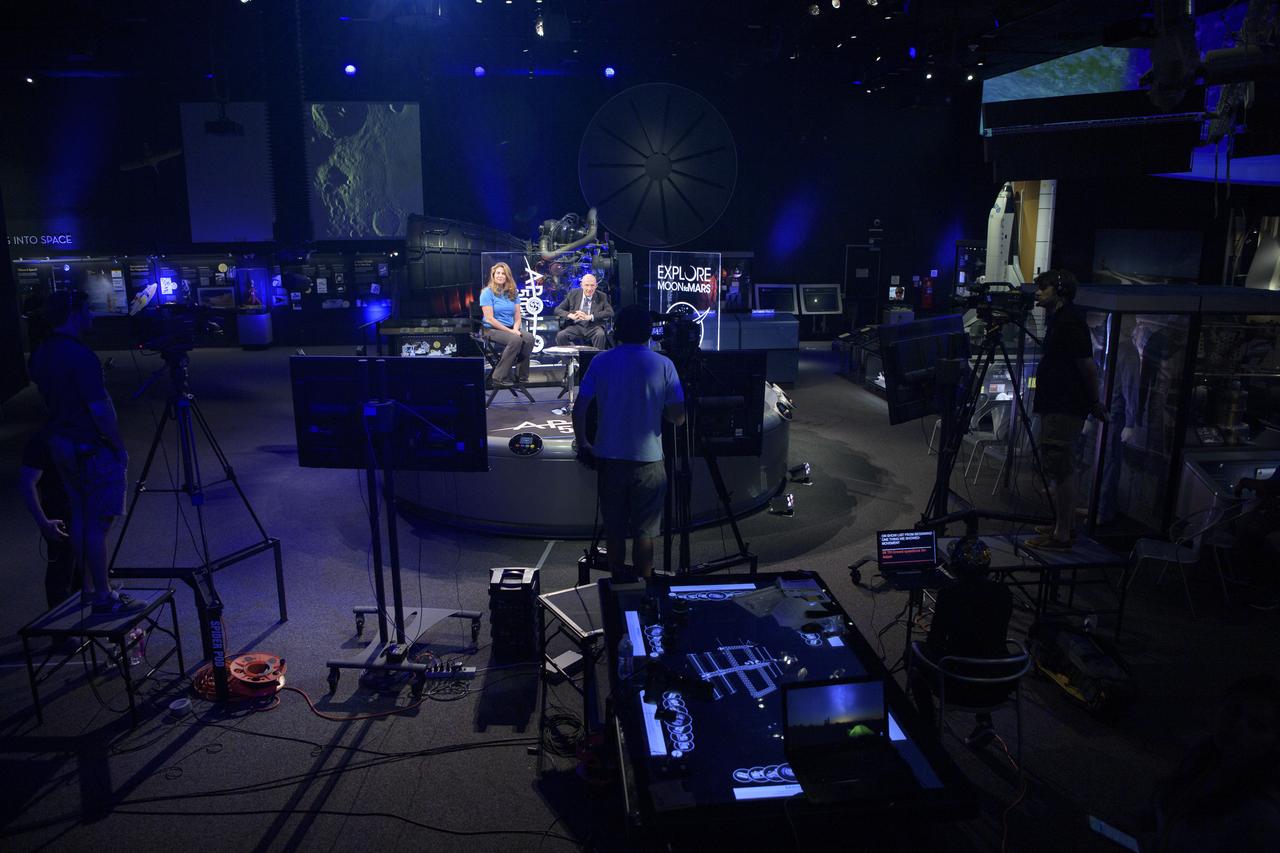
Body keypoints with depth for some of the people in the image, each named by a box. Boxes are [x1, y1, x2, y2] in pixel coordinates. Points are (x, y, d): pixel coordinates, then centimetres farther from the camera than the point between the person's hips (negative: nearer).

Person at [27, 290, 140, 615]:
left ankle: (88, 587, 26)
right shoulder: (82, 357, -21)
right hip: (92, 449, -9)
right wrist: (120, 448, -12)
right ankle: (103, 598, 2)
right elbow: (100, 410, -21)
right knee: (97, 524, -3)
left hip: (61, 444, 9)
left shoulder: (41, 354, 7)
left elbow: (50, 397, 17)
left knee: (80, 519, 16)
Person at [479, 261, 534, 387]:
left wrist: (516, 329, -11)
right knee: (515, 340, -33)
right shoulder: (487, 292, -4)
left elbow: (517, 317, 11)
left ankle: (521, 377, -16)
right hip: (492, 330, -5)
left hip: (510, 329, 5)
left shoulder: (512, 293, 13)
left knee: (529, 338, -25)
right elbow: (490, 319, -12)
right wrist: (509, 331, -17)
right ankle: (500, 377, -25)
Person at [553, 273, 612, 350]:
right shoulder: (573, 294, 9)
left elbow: (610, 312, -9)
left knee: (601, 335, -34)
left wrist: (590, 317, -22)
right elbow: (558, 309, 7)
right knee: (560, 335, -26)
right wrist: (571, 315, -16)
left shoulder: (602, 296, 6)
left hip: (594, 328, -1)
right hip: (576, 327, 1)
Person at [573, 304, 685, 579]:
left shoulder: (601, 362, -1)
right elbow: (678, 418, -3)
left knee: (614, 527, 13)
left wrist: (583, 445, 11)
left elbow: (579, 411, -3)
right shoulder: (663, 365, -5)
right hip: (647, 460, -1)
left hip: (609, 458, 2)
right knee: (644, 530, 8)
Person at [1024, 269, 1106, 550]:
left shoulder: (1069, 320, -15)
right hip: (1056, 405, 10)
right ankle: (1063, 525, 25)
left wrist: (1094, 403, -11)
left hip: (1065, 408, -10)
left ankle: (1061, 535, -3)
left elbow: (1088, 365, -18)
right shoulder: (1057, 319, 16)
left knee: (1060, 467, -7)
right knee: (1061, 467, 15)